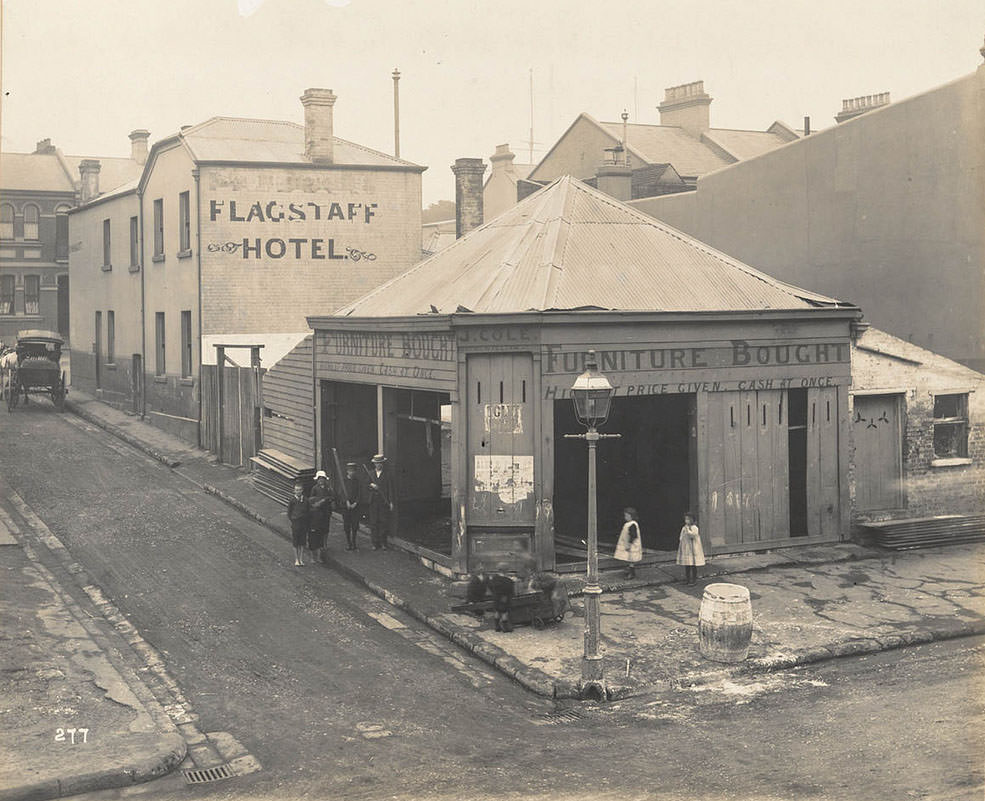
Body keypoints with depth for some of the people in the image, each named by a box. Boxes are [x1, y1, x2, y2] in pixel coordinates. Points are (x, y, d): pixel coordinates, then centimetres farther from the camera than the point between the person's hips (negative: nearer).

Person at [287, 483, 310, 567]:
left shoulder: (306, 501, 0)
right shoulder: (292, 501, -6)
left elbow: (308, 513, 8)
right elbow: (289, 513, 0)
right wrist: (293, 523, -5)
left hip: (304, 524, 2)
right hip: (295, 524, -2)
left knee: (302, 543, 8)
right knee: (296, 543, 6)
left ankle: (301, 559, 16)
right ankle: (296, 560, 14)